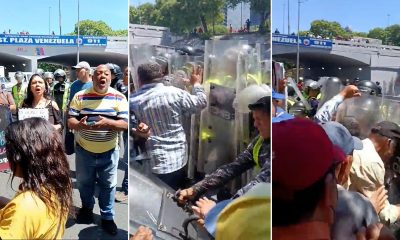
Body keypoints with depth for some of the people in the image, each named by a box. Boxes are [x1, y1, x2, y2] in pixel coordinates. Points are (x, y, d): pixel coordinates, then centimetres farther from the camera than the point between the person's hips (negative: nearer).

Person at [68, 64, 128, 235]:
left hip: (109, 152, -1)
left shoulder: (119, 98, -9)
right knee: (84, 183, 21)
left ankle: (107, 217, 29)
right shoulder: (80, 96, -6)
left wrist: (107, 122, -32)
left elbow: (125, 124, -13)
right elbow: (70, 121, -6)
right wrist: (80, 125, -29)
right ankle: (87, 207, 47)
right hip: (84, 151, 1)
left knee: (108, 186, 11)